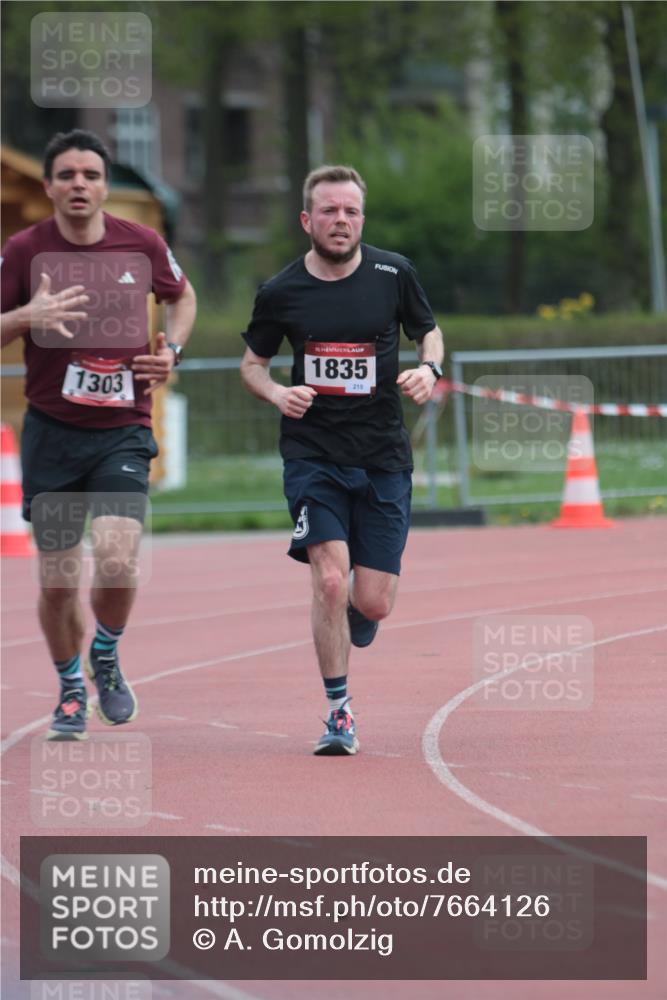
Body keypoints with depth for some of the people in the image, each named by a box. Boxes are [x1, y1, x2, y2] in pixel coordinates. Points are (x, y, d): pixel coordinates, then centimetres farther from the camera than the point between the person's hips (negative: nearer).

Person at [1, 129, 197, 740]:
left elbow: (183, 298, 19)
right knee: (58, 579, 3)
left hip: (123, 432, 0)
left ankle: (106, 657, 11)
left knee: (117, 561, -19)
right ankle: (71, 689, 29)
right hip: (51, 432, 0)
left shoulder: (141, 245, -1)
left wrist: (170, 351, 2)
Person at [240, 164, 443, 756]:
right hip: (312, 455, -1)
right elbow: (252, 363, 11)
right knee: (330, 579, -17)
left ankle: (345, 631, 38)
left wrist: (429, 368, -6)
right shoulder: (280, 292, -2)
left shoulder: (394, 274, -1)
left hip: (384, 458, 1)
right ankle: (339, 711, 0)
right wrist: (277, 393, -10)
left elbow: (429, 331, 16)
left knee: (374, 604, -2)